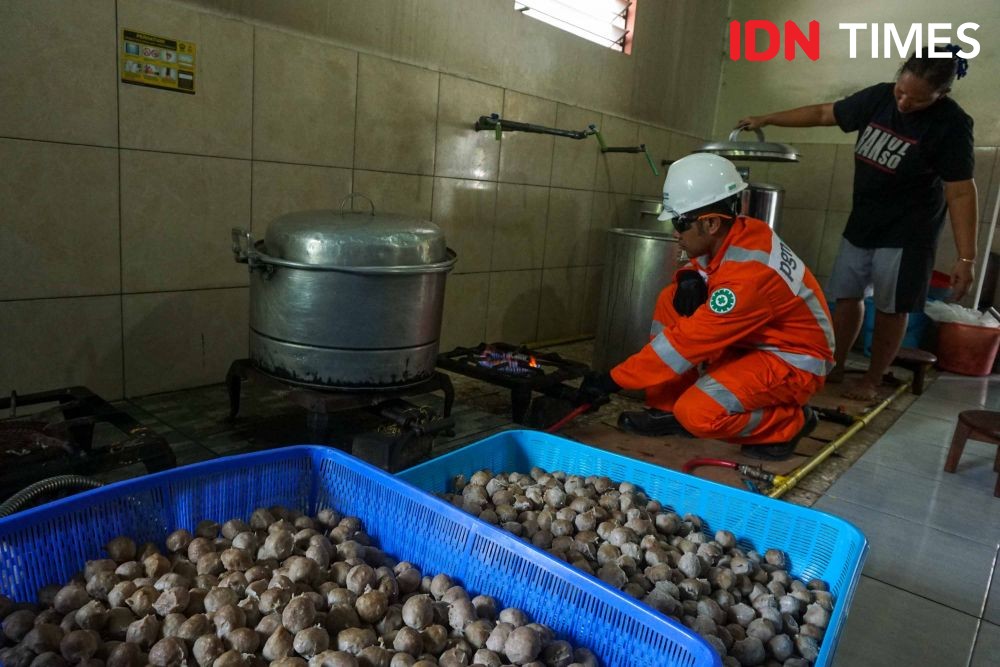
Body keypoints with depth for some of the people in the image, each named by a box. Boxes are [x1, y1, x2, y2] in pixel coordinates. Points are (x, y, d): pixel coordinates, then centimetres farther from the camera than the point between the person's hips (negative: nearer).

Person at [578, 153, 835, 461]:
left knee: (699, 414, -30)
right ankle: (669, 408, 3)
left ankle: (790, 422, -1)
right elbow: (702, 265, 15)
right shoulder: (735, 232, -8)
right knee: (671, 300, -4)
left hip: (794, 360, -9)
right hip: (752, 342, 9)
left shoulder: (747, 274, -32)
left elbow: (688, 341, -31)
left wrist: (612, 380, -26)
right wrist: (691, 279, -13)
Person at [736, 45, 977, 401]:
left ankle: (872, 379, 15)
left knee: (890, 307, 2)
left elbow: (961, 193, -19)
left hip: (907, 232, -5)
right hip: (862, 223, 5)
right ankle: (835, 367, 22)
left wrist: (966, 257, -23)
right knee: (847, 295, 9)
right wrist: (766, 119, 8)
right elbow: (823, 113, 8)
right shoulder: (878, 97, -5)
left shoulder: (951, 124, -19)